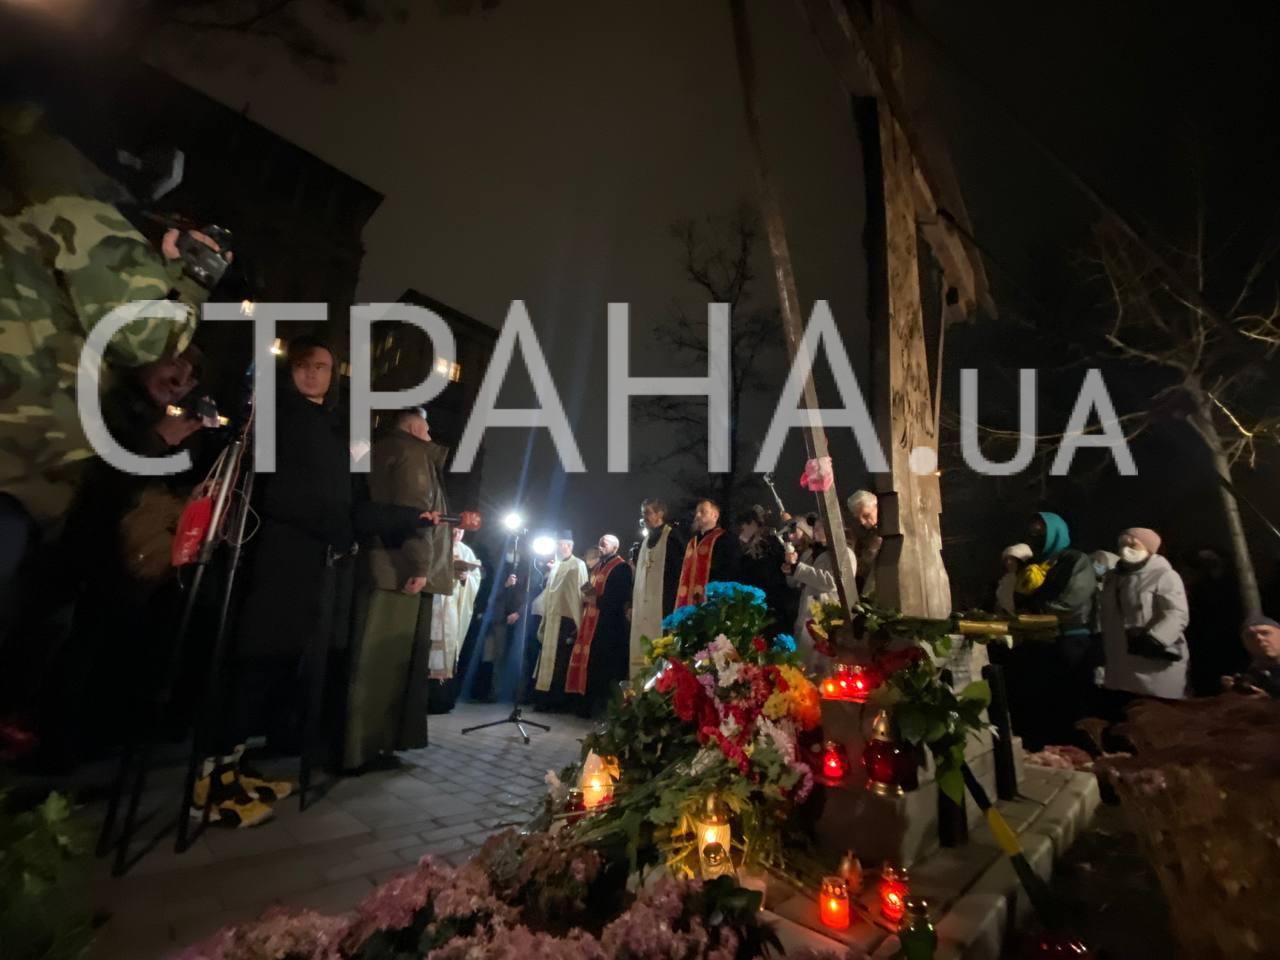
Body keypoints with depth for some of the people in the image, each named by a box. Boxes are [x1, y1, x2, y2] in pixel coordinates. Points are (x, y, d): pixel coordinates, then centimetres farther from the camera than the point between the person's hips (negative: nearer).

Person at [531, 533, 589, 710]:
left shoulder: (577, 565, -8)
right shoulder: (555, 565, 16)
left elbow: (579, 594, -13)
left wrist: (576, 623, -17)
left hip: (565, 621, -8)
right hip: (551, 619, 8)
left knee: (559, 662, -3)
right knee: (547, 661, 10)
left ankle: (555, 701, 5)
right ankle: (544, 699, 18)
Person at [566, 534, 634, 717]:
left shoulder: (621, 567, -8)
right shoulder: (598, 567, 20)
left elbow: (621, 598, -18)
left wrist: (596, 600, -12)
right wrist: (587, 597, 3)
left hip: (609, 624, -8)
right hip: (591, 622, 8)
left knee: (603, 666, -6)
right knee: (589, 663, 7)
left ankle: (602, 707, 2)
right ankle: (589, 705, 15)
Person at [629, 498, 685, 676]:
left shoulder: (671, 536, -6)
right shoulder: (647, 539, 18)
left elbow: (677, 571, -13)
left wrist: (672, 605, -18)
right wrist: (633, 603, 14)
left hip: (662, 603, -8)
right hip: (644, 605, 8)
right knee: (641, 651, 7)